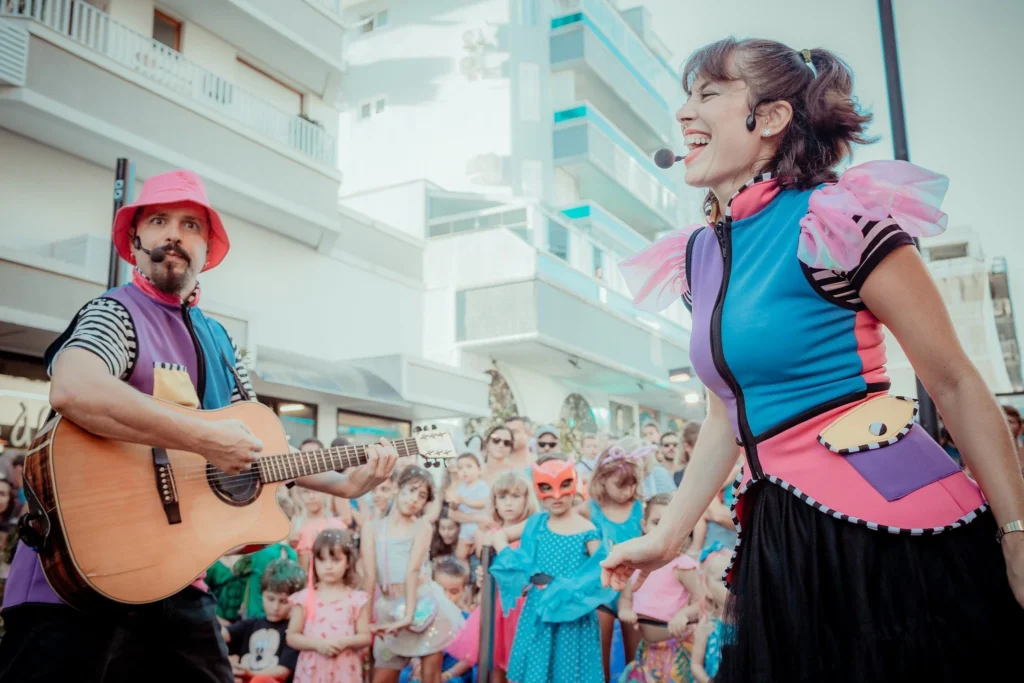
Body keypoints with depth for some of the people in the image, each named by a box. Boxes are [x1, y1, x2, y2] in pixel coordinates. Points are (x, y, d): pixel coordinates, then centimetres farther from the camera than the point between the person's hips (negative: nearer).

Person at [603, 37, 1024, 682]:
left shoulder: (834, 218, -10)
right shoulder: (698, 254, 9)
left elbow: (955, 382, -8)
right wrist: (667, 536, 19)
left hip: (891, 520, -6)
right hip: (783, 542, 6)